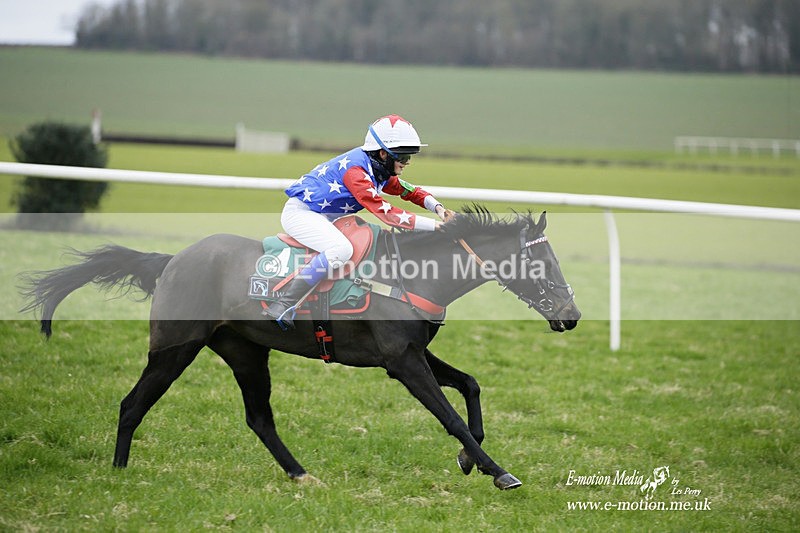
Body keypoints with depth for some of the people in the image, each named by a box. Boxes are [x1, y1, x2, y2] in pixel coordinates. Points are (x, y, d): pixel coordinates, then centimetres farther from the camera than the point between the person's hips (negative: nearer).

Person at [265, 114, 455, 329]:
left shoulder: (379, 171, 4)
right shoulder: (355, 169, -25)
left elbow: (408, 191, 14)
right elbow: (385, 212, -31)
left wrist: (438, 208, -6)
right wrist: (434, 225, -32)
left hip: (324, 216, 11)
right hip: (300, 212, -11)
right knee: (341, 249, -33)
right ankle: (282, 306, -32)